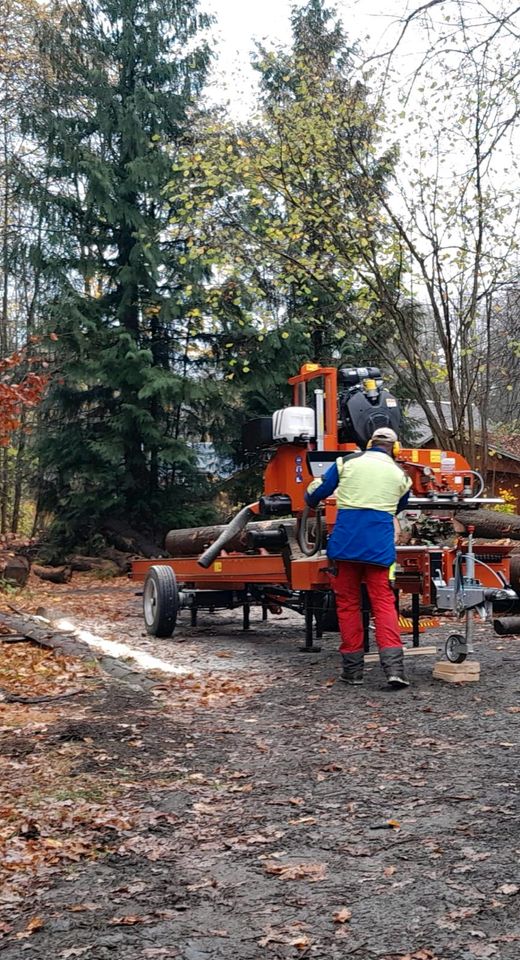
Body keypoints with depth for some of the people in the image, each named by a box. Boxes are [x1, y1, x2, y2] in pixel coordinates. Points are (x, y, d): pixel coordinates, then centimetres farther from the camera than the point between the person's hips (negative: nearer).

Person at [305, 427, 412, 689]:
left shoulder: (347, 462, 6)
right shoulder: (400, 474, 11)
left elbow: (315, 493, 9)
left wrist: (311, 502, 32)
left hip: (345, 544, 0)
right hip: (380, 547, 0)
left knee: (348, 603, 9)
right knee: (383, 603, 3)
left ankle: (353, 669, 12)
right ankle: (393, 667, -11)